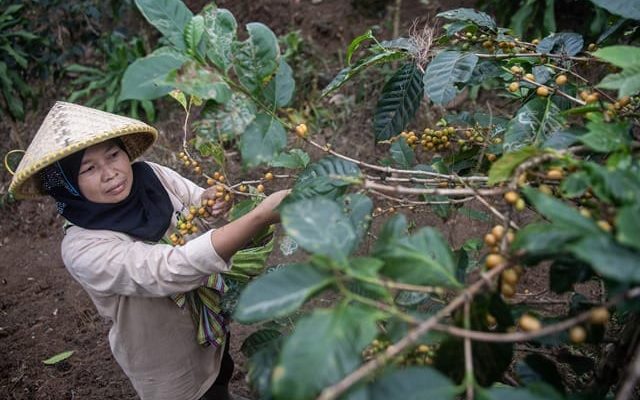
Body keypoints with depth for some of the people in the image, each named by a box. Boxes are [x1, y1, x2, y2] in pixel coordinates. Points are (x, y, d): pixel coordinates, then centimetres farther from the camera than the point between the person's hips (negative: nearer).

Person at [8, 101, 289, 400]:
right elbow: (173, 270, -44)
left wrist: (210, 201, -30)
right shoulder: (83, 249, -32)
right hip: (166, 361, -6)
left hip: (215, 321, 6)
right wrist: (261, 215, -52)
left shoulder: (150, 175, -18)